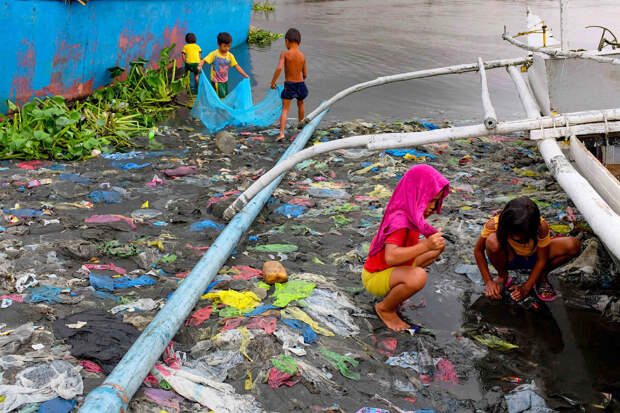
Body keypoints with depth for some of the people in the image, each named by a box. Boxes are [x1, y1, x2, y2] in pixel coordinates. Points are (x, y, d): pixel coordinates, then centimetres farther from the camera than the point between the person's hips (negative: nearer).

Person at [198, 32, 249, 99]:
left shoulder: (230, 56, 0)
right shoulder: (214, 54, -14)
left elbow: (236, 66, 4)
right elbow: (204, 60, -14)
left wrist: (245, 75, -2)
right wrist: (200, 66, -36)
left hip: (225, 81, 6)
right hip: (216, 81, -6)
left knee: (225, 97, 13)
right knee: (221, 98, -11)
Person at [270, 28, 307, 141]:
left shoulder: (284, 54, -10)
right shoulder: (302, 56, 1)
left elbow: (279, 68, -24)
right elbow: (305, 74, 8)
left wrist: (273, 81, -14)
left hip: (289, 85, -3)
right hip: (300, 83, 3)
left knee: (285, 109, -1)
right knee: (300, 104, 29)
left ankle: (282, 133, -16)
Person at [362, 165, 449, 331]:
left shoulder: (408, 212, -2)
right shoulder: (399, 219, -31)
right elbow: (391, 257, -45)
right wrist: (425, 245, -52)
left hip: (394, 268, 10)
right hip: (375, 278, -10)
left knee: (439, 244, 11)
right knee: (418, 276, -40)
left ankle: (395, 287, 10)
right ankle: (385, 309, -10)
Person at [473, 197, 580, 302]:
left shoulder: (541, 227, -32)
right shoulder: (494, 225, -33)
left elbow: (542, 260, -20)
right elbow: (478, 250, -19)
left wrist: (526, 288, -23)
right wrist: (488, 281, -23)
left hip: (531, 258, 1)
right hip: (508, 258, -1)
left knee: (573, 245, -24)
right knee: (492, 241, -38)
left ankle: (540, 276, 1)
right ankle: (502, 276, -5)